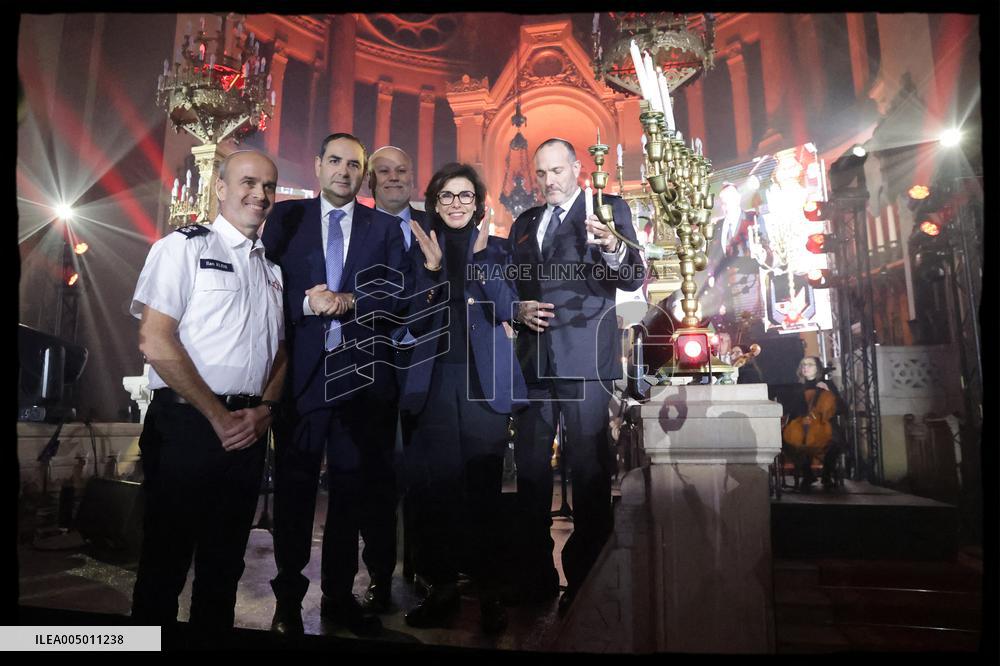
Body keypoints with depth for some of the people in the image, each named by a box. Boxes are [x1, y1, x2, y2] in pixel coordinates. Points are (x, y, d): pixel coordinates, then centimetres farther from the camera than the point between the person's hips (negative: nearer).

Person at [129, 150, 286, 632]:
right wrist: (218, 417, -12)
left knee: (224, 563, 15)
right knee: (165, 560, 7)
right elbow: (155, 341, -12)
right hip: (186, 424, -5)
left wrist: (264, 409, -2)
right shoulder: (183, 247, -2)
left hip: (249, 429, 5)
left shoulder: (273, 268, 16)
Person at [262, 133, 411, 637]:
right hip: (299, 370, -1)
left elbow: (399, 294, -1)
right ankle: (288, 596, 24)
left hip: (361, 374, 1)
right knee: (295, 485, 8)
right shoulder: (286, 217, 8)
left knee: (353, 486, 9)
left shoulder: (385, 227, 9)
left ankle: (339, 594, 25)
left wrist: (348, 302, -15)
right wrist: (307, 303, -16)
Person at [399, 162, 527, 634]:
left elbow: (506, 309, -4)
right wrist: (431, 266, -10)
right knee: (434, 483, -1)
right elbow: (416, 320, 2)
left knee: (483, 483, -2)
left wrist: (480, 257, -14)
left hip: (483, 378, -1)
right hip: (434, 378, 1)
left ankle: (489, 592, 10)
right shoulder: (421, 247, 12)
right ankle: (442, 589, 14)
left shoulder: (494, 248, 9)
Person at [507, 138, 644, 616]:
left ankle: (587, 579, 13)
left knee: (588, 465, -1)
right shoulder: (523, 224, 19)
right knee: (530, 464, 8)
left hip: (585, 358, -5)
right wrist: (518, 309, 0)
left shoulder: (609, 209, 5)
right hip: (533, 357, 5)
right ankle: (536, 573, 20)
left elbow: (634, 279, -8)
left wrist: (614, 248, -28)